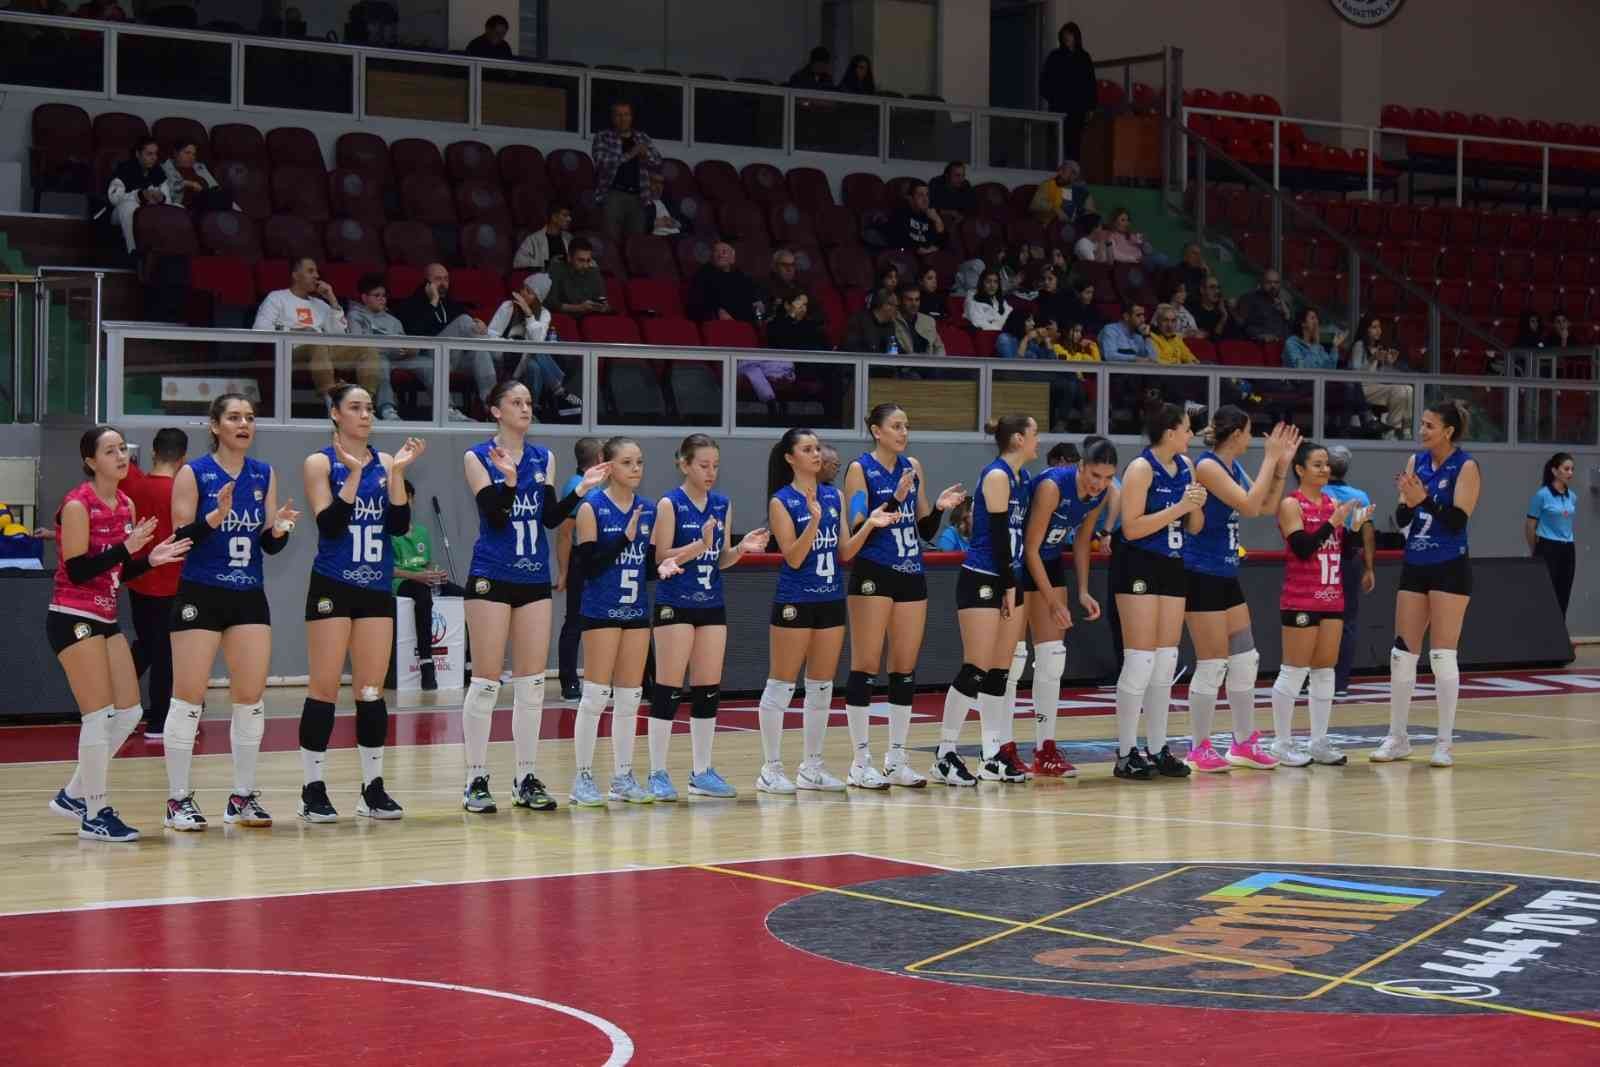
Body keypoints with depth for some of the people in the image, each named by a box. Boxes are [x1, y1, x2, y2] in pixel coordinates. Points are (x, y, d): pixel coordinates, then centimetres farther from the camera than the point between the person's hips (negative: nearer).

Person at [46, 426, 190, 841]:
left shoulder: (126, 506, 10)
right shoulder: (77, 505, -14)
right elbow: (77, 571, -20)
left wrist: (151, 559, -1)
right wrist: (127, 547, -26)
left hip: (106, 619, 9)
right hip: (73, 619, -9)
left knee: (129, 712, 9)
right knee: (99, 716, -8)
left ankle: (74, 794, 22)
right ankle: (94, 815, 2)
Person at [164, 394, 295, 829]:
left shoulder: (264, 475, 8)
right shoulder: (193, 474, -5)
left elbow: (270, 546, 10)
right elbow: (180, 540, -10)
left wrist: (279, 529, -12)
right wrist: (214, 517, -26)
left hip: (249, 597, 5)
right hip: (200, 596, -5)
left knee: (251, 696, 4)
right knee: (189, 696, -3)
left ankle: (243, 796, 13)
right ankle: (178, 799, 3)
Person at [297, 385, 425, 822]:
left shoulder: (385, 462, 8)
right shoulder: (320, 463, -2)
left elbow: (400, 525, 0)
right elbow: (328, 524, -14)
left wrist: (397, 473, -9)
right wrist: (353, 474, -20)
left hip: (377, 589, 4)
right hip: (332, 587, -4)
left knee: (372, 690, 6)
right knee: (324, 687, -3)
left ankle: (373, 788, 11)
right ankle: (313, 790, 2)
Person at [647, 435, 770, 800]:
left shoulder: (723, 505, 9)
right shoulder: (670, 505, -7)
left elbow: (721, 561, 13)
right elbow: (661, 558, -11)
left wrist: (742, 548, -6)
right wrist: (700, 545, -23)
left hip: (712, 605, 6)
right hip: (675, 605, -6)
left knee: (709, 689, 7)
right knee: (669, 689, -4)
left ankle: (702, 771, 15)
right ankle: (658, 774, 2)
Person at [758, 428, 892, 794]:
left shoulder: (834, 496, 9)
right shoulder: (781, 501, -7)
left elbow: (845, 552, 9)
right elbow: (793, 557, -14)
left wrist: (869, 525, -5)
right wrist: (814, 521, -26)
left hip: (831, 599, 6)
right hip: (795, 602, -6)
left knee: (822, 687, 9)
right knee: (781, 685, -2)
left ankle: (812, 767, 17)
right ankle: (771, 769, 4)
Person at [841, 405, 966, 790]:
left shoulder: (913, 467, 12)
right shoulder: (860, 468, -5)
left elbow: (926, 531, 15)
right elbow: (858, 528, -14)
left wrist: (939, 506, -3)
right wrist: (894, 501, -22)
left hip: (911, 575, 6)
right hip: (873, 576, -6)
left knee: (905, 669, 7)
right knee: (865, 667, -4)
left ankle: (897, 760, 13)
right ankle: (861, 762, 1)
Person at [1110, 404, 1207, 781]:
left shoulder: (1185, 467, 10)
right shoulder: (1141, 468, -12)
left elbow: (1194, 528, 15)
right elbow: (1131, 527, -19)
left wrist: (1197, 506, -5)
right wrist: (1177, 508, -22)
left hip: (1172, 568, 8)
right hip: (1139, 568, -8)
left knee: (1166, 663, 9)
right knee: (1140, 661, -8)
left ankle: (1158, 750, 15)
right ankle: (1126, 754, -2)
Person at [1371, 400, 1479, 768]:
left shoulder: (1465, 467, -8)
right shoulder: (1416, 461, 7)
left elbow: (1458, 520, -16)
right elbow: (1401, 520, 5)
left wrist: (1424, 499, -26)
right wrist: (1408, 502, -15)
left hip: (1449, 570, -6)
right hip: (1414, 568, 6)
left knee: (1442, 655, -5)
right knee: (1402, 654, 6)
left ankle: (1445, 742, 4)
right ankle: (1397, 738, 15)